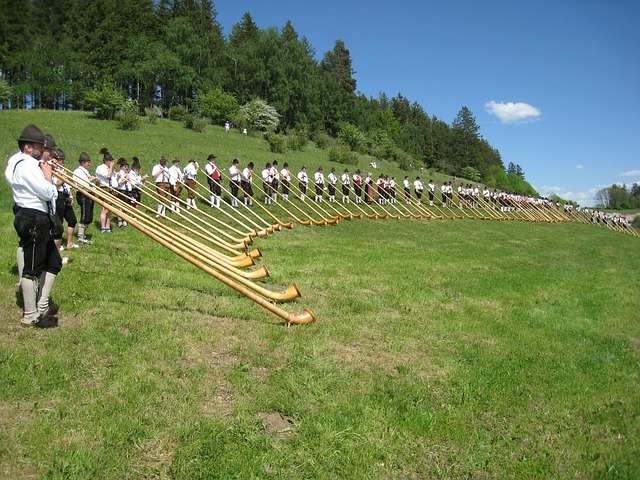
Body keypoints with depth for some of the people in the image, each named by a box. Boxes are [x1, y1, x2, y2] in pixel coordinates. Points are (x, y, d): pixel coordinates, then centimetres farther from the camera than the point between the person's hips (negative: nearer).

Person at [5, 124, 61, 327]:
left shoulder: (19, 162, 16)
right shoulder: (26, 165, -17)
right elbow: (48, 193, -20)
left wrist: (45, 175, 4)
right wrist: (48, 175, -4)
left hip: (38, 220, 11)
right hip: (33, 221, -11)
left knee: (53, 263, 17)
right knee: (32, 269, -2)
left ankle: (42, 306, 27)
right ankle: (30, 316, 8)